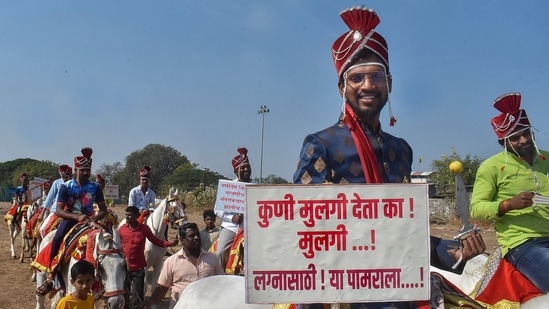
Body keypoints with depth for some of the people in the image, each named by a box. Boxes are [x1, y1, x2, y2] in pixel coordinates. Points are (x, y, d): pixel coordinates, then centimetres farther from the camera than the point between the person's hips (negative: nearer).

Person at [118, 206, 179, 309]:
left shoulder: (144, 228, -6)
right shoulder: (121, 229, -4)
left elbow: (155, 241, 1)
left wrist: (170, 243, -11)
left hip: (139, 269, -1)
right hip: (124, 267, 1)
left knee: (138, 296, 3)